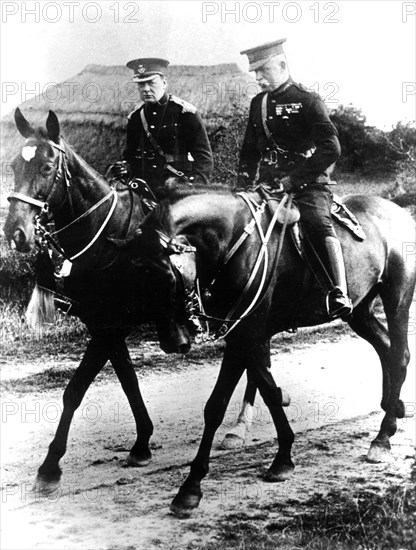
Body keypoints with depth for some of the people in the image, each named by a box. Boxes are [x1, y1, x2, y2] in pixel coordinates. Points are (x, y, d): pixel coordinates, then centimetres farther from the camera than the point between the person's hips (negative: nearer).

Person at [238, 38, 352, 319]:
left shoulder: (307, 99, -4)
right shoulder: (258, 103, 15)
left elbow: (331, 148, -14)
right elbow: (250, 150, 25)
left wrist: (293, 179, -19)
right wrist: (245, 184, 8)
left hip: (309, 184, -7)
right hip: (268, 186, 7)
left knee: (318, 223, -31)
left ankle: (339, 295, -39)